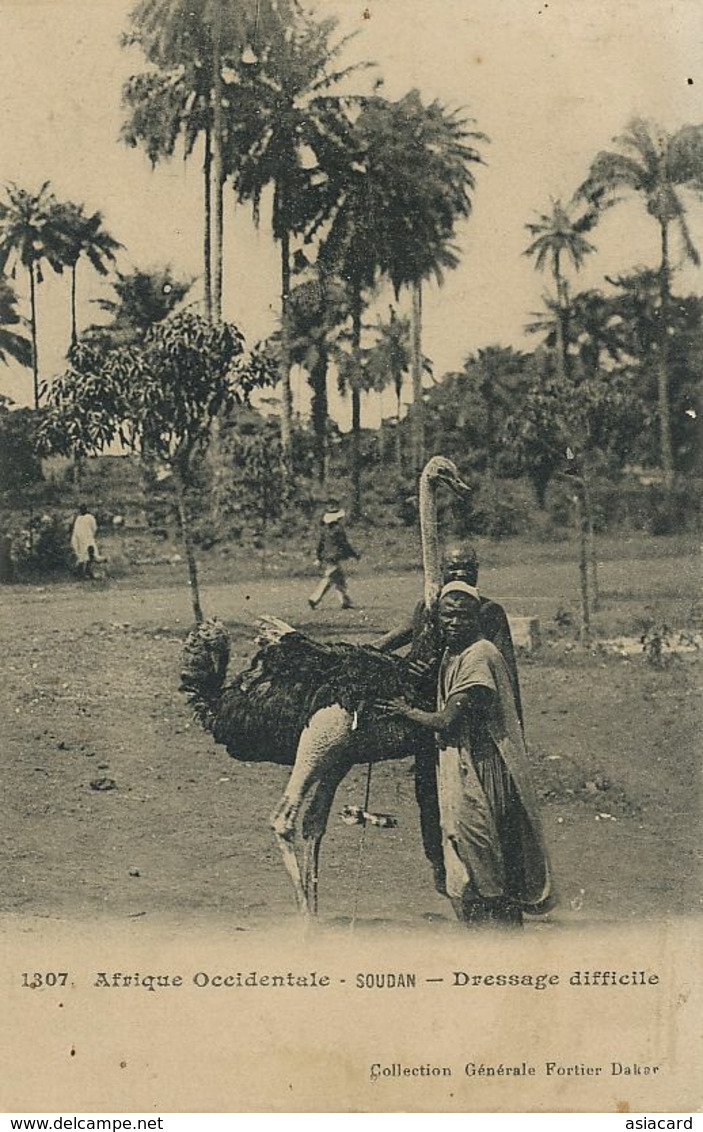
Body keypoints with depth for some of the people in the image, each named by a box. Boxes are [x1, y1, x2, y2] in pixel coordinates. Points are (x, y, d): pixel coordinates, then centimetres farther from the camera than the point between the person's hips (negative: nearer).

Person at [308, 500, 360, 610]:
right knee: (328, 581, -6)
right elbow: (345, 544, -12)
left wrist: (319, 558, 19)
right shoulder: (338, 529, -15)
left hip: (326, 558, 9)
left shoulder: (325, 528, 9)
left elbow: (320, 543, 13)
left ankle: (346, 602, 15)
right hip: (335, 559, -9)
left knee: (340, 581, 14)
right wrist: (355, 555, -2)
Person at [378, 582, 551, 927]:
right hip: (457, 766, 10)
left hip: (480, 772, -10)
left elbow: (447, 721, -20)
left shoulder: (479, 656, -19)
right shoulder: (450, 653, 11)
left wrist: (407, 711, -4)